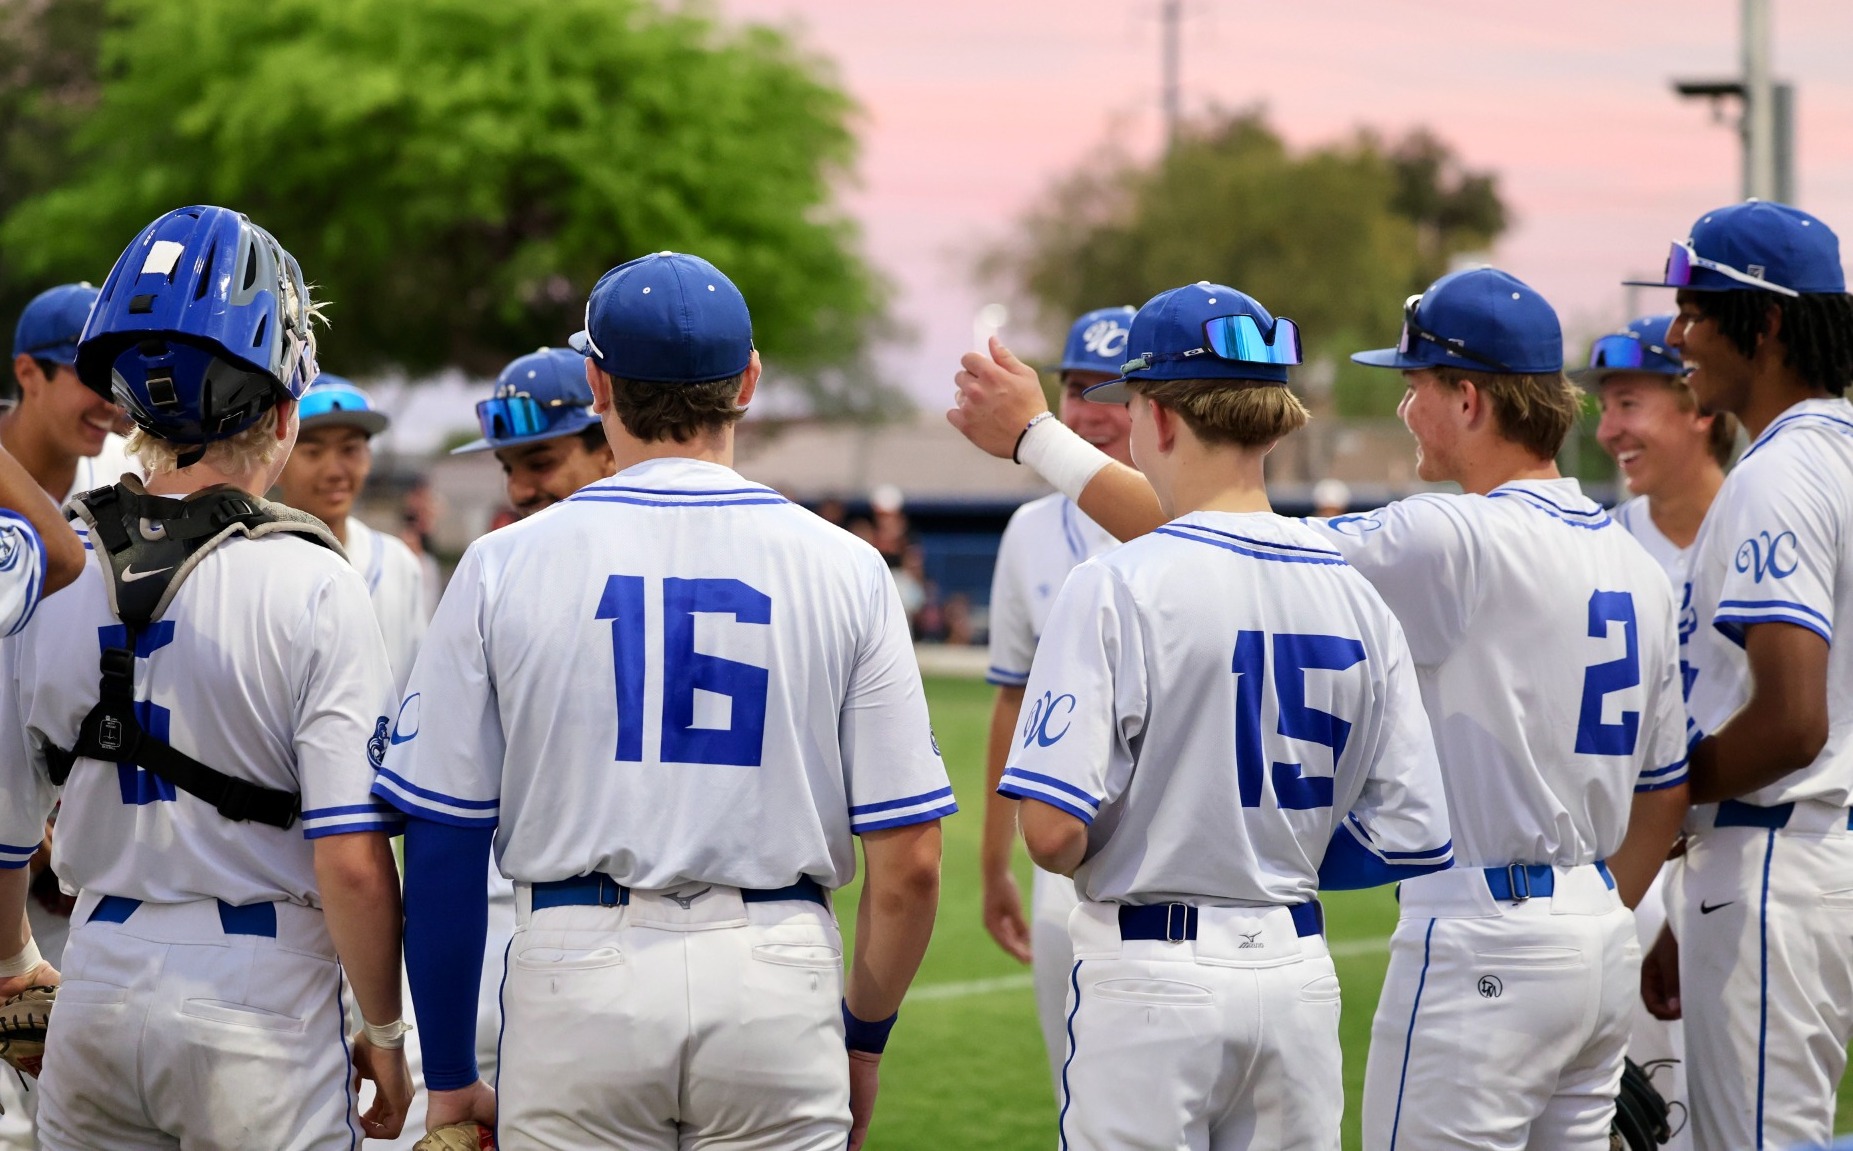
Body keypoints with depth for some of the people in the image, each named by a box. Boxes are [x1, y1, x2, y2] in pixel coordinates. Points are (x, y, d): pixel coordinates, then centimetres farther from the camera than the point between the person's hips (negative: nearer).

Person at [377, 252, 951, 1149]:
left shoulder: (505, 566, 1)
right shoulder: (843, 570, 2)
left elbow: (440, 847, 1)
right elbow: (909, 862, 0)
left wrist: (448, 1076, 9)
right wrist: (863, 1038, 15)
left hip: (577, 974, 0)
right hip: (777, 980, 0)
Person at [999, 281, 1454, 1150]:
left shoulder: (1117, 586, -13)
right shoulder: (1352, 596, 4)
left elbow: (1053, 830, -18)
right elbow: (1411, 834, 4)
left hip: (1150, 978, -5)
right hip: (1297, 969, 5)